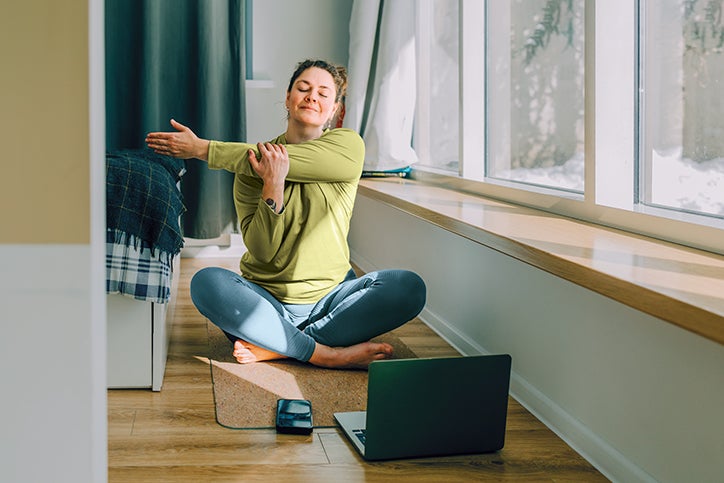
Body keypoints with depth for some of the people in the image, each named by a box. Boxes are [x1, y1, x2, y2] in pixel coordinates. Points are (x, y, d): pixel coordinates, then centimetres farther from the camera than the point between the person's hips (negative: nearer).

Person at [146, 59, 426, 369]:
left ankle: (272, 347, -26)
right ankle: (326, 354, -28)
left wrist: (201, 149, -12)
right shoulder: (252, 164, 0)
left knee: (409, 287, -25)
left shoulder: (347, 145, -2)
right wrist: (273, 187, -25)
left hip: (330, 298, 0)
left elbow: (286, 160, -17)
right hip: (267, 302, 0)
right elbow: (261, 250, -10)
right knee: (206, 282, -28)